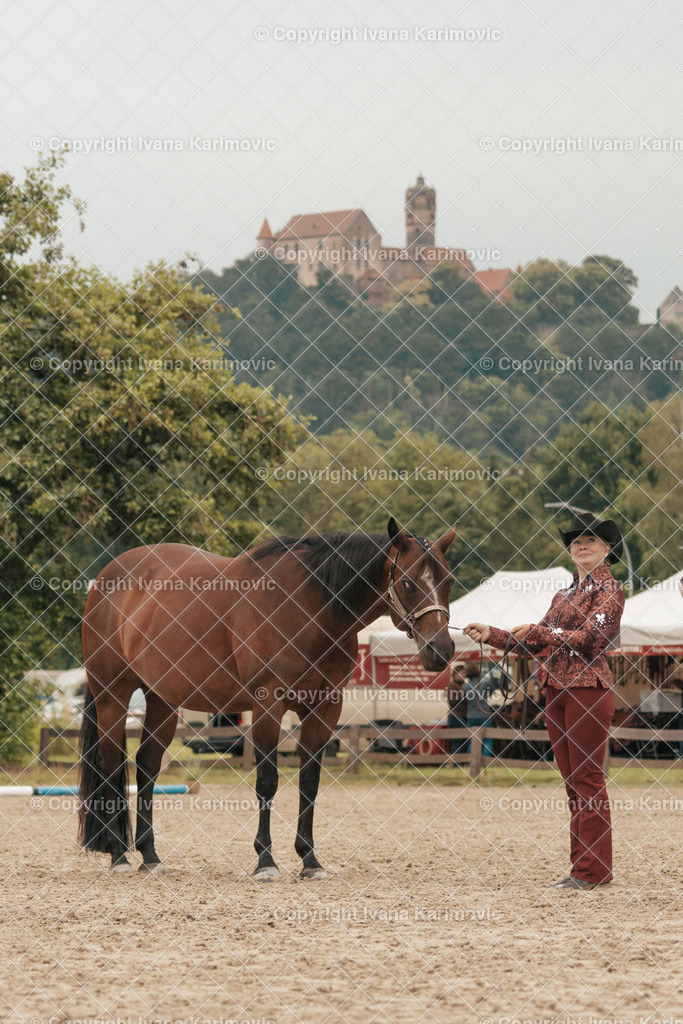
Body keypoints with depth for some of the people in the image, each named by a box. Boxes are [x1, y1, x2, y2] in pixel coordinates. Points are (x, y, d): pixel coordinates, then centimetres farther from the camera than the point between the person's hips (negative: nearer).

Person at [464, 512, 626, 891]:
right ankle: (580, 865, 14)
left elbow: (588, 639, -16)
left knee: (587, 780, -6)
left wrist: (538, 631, -14)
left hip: (589, 689, -8)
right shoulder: (565, 594, 18)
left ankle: (594, 871, -3)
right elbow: (534, 644, 19)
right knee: (572, 783, 9)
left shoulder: (609, 589, -5)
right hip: (557, 690, 8)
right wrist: (489, 634, 13)